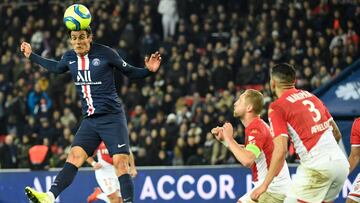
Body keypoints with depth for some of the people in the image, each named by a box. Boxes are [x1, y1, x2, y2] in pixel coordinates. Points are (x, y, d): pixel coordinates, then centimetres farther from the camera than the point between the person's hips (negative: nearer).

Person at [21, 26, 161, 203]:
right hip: (90, 120, 4)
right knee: (75, 156, -10)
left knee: (120, 162, -14)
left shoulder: (105, 53, -7)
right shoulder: (69, 57, 6)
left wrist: (148, 70, -13)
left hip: (112, 117, -4)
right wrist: (31, 56, 33)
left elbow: (129, 72, 4)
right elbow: (56, 68, 30)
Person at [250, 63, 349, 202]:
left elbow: (281, 150, -13)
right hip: (342, 163, 7)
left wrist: (264, 185, -11)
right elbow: (337, 134, 21)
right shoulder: (311, 96, 17)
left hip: (317, 167, -7)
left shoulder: (277, 107, -3)